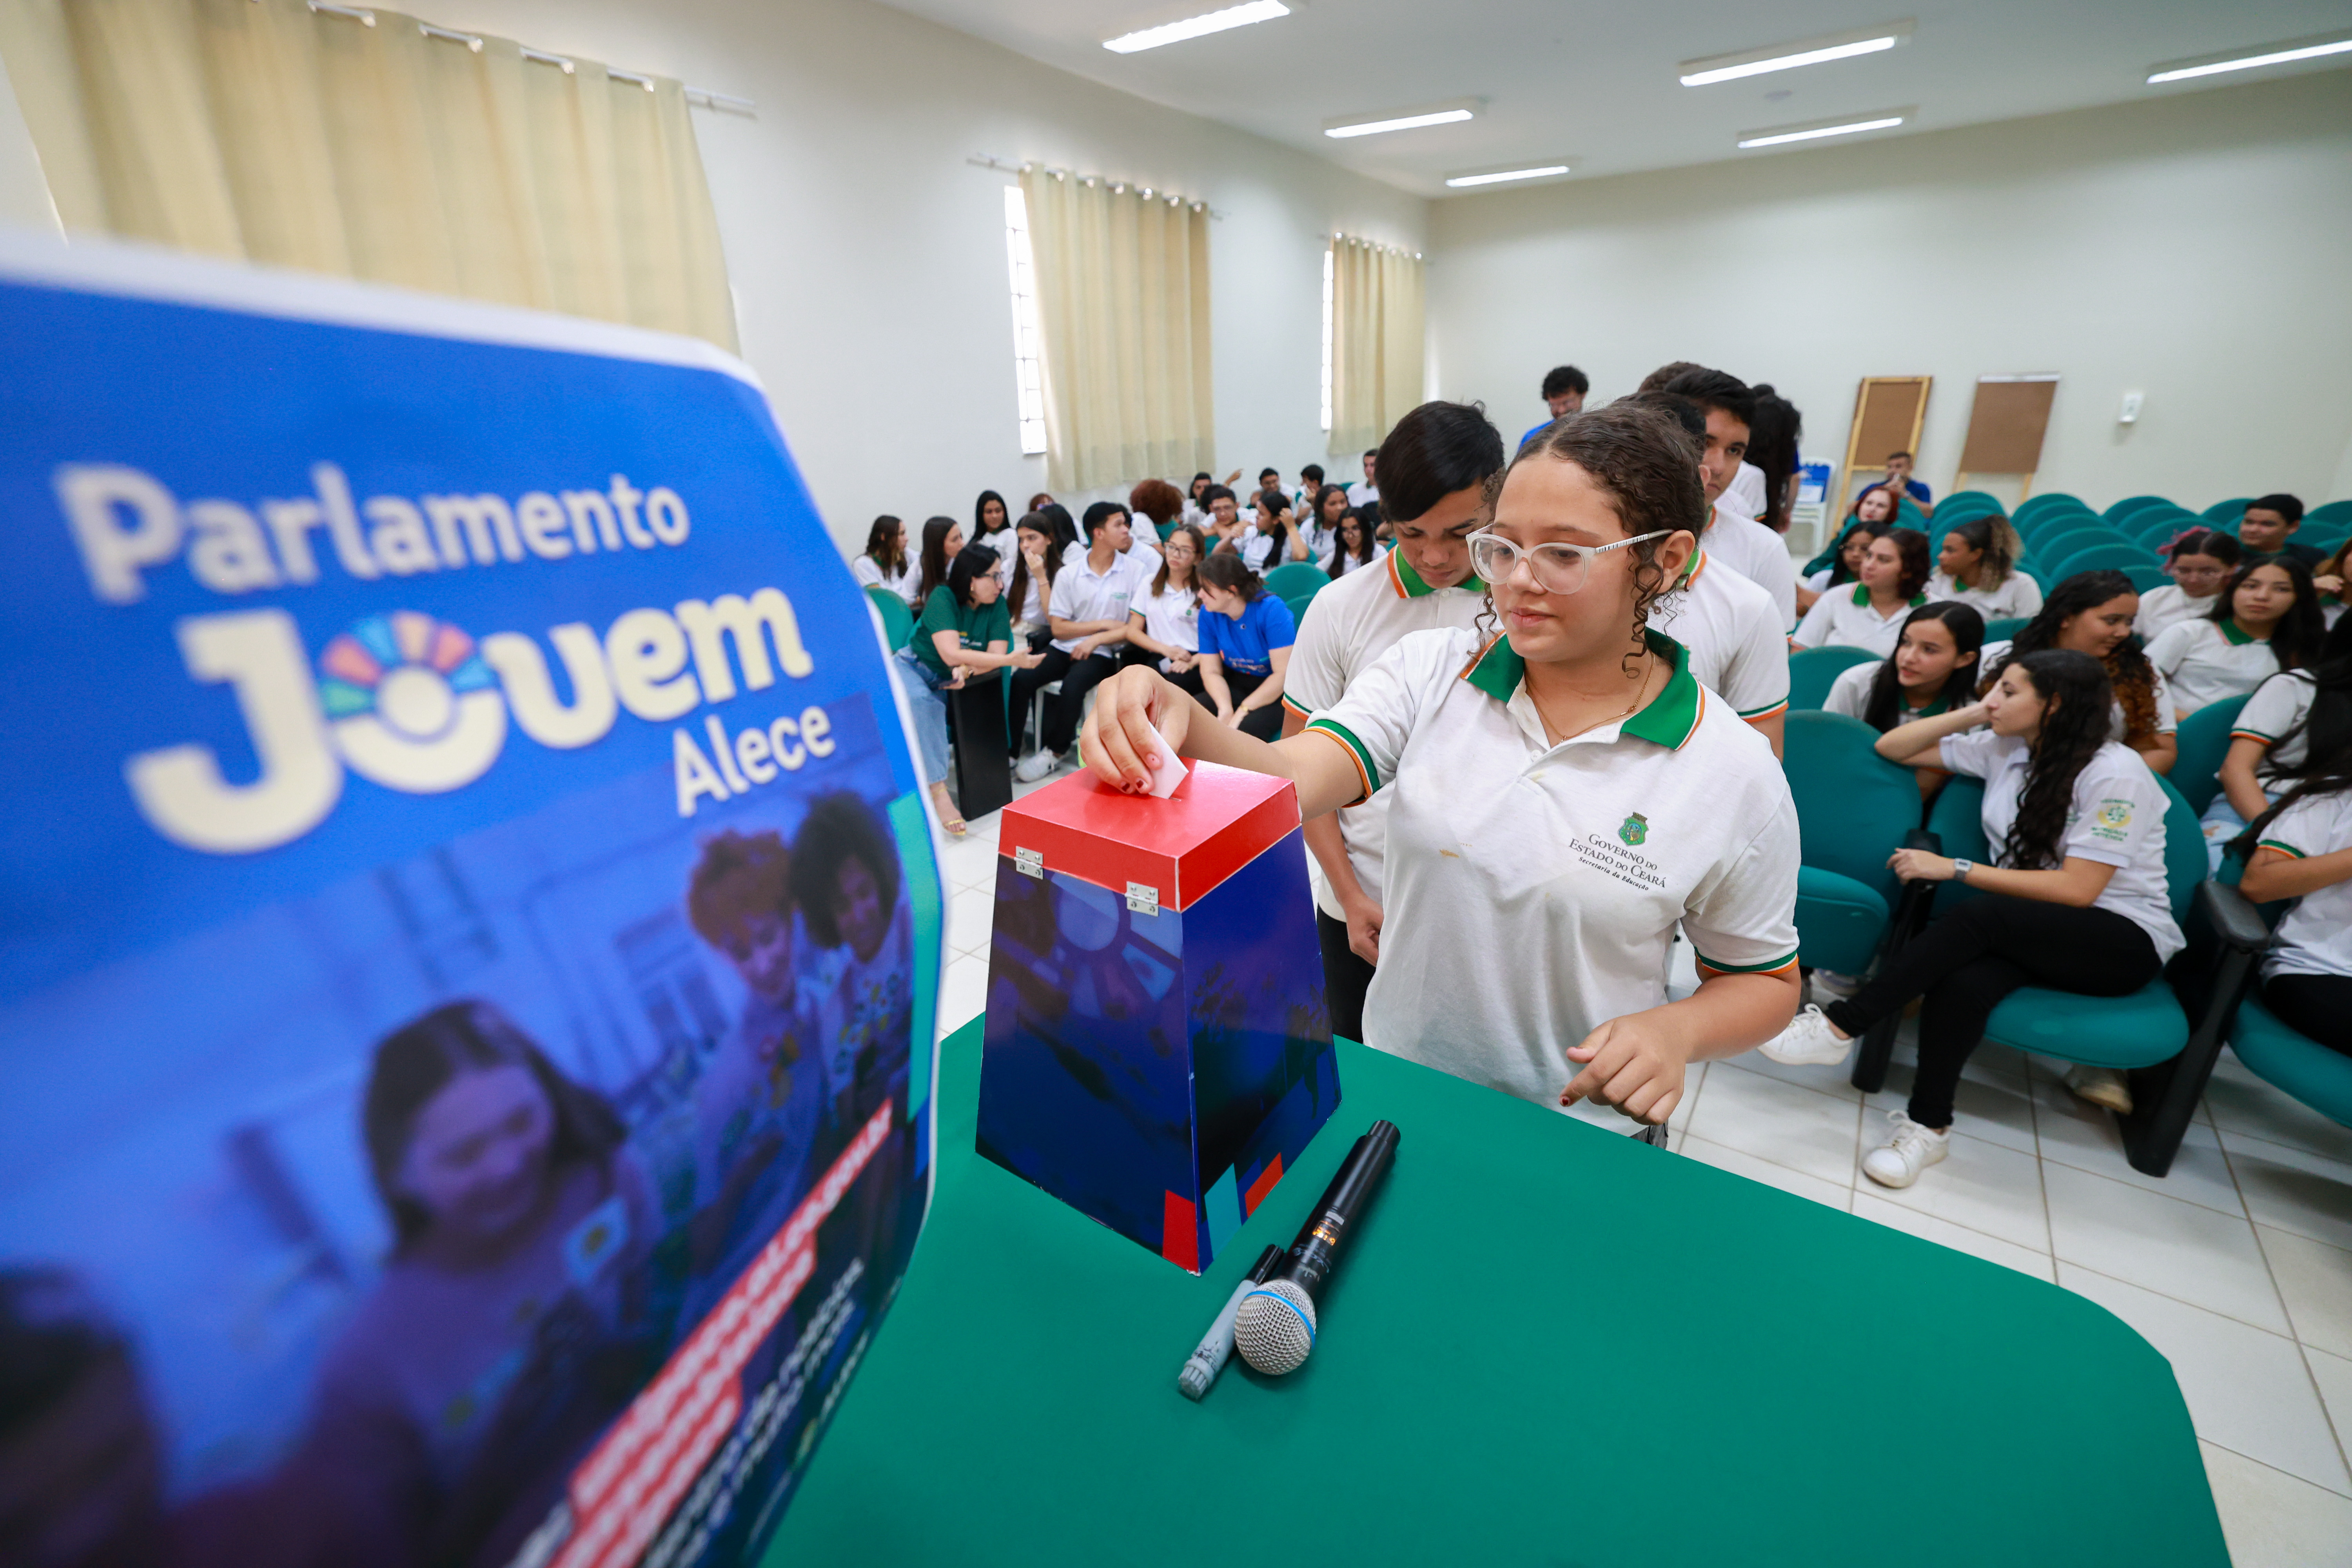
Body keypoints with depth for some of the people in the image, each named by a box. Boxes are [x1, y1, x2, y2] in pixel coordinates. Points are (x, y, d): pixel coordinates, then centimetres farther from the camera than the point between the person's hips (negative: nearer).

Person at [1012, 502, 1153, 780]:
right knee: (1021, 679, -21)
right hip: (1066, 647, 3)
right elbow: (1058, 628, 0)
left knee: (1072, 686, -31)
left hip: (1103, 652, -2)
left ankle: (1053, 754, -10)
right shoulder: (1069, 573, 1)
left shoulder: (1137, 570, -2)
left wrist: (1096, 639, -12)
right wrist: (1104, 624, -7)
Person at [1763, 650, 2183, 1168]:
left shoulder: (2115, 773, -12)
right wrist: (1975, 713, -1)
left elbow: (2076, 889, -18)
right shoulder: (2004, 748, 5)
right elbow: (1891, 748, 9)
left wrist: (1955, 869, -21)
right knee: (1961, 983, -32)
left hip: (2125, 943, -4)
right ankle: (1928, 1125, -23)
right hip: (2031, 933, 4)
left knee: (1975, 917, -36)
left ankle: (1839, 1027, -31)